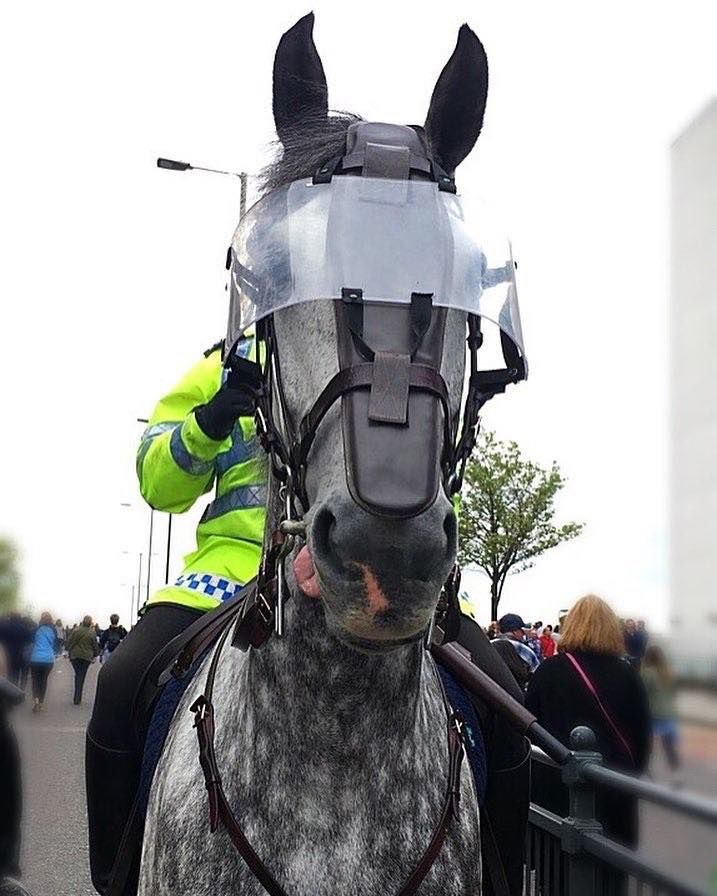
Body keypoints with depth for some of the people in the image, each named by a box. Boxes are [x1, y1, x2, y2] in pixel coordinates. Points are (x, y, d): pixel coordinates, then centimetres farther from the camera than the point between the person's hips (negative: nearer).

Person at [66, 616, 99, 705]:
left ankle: (76, 697, 15)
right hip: (86, 657, -1)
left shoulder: (75, 630, -2)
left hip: (75, 656, 1)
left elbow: (69, 642, 2)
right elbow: (95, 646, 1)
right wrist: (94, 655, 17)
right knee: (81, 676, 5)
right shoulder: (92, 633, -6)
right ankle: (77, 699, 4)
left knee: (77, 675, 15)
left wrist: (69, 653, 11)